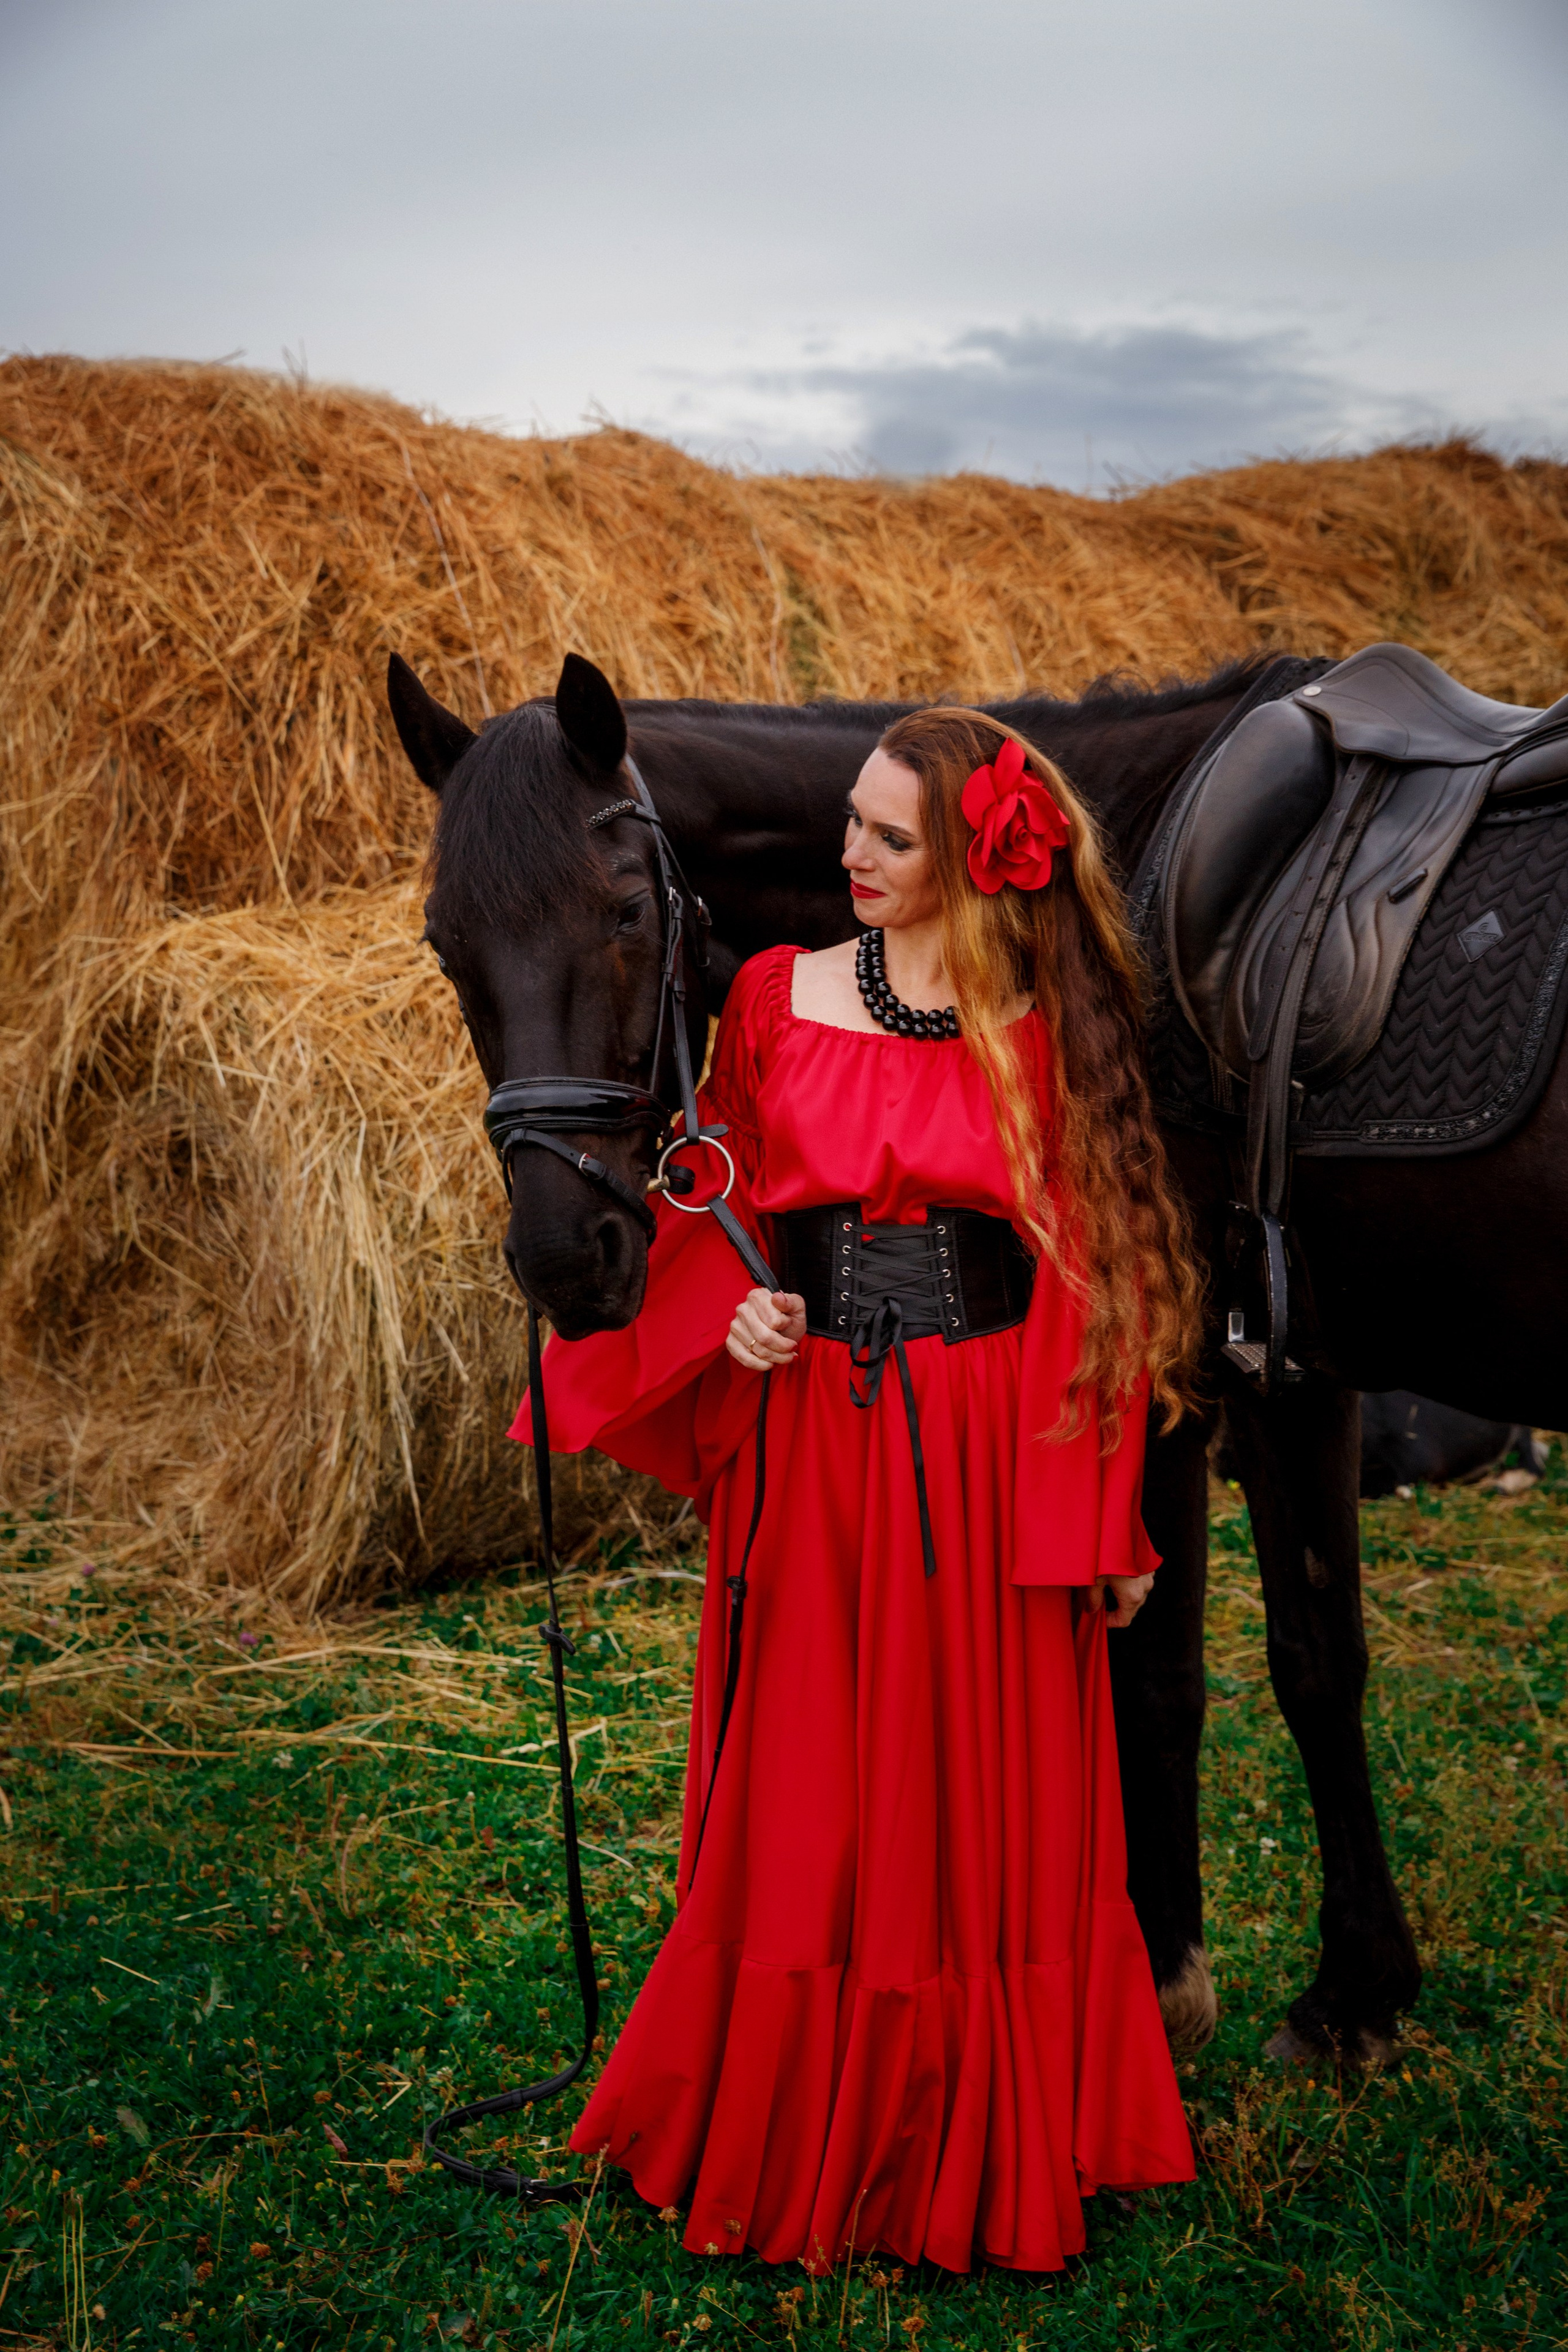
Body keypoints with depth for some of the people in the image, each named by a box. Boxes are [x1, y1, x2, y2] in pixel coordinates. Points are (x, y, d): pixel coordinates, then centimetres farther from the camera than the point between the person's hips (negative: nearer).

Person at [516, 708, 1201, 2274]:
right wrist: (727, 1317, -12)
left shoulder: (1046, 1031, -1)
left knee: (993, 1812, 9)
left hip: (992, 1459, -1)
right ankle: (794, 2147, 30)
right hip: (813, 1441, 1)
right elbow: (709, 1213, 10)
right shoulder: (776, 998, 4)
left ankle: (982, 2159, 28)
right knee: (804, 1809, 9)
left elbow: (1092, 1273, -1)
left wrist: (1101, 1525, -3)